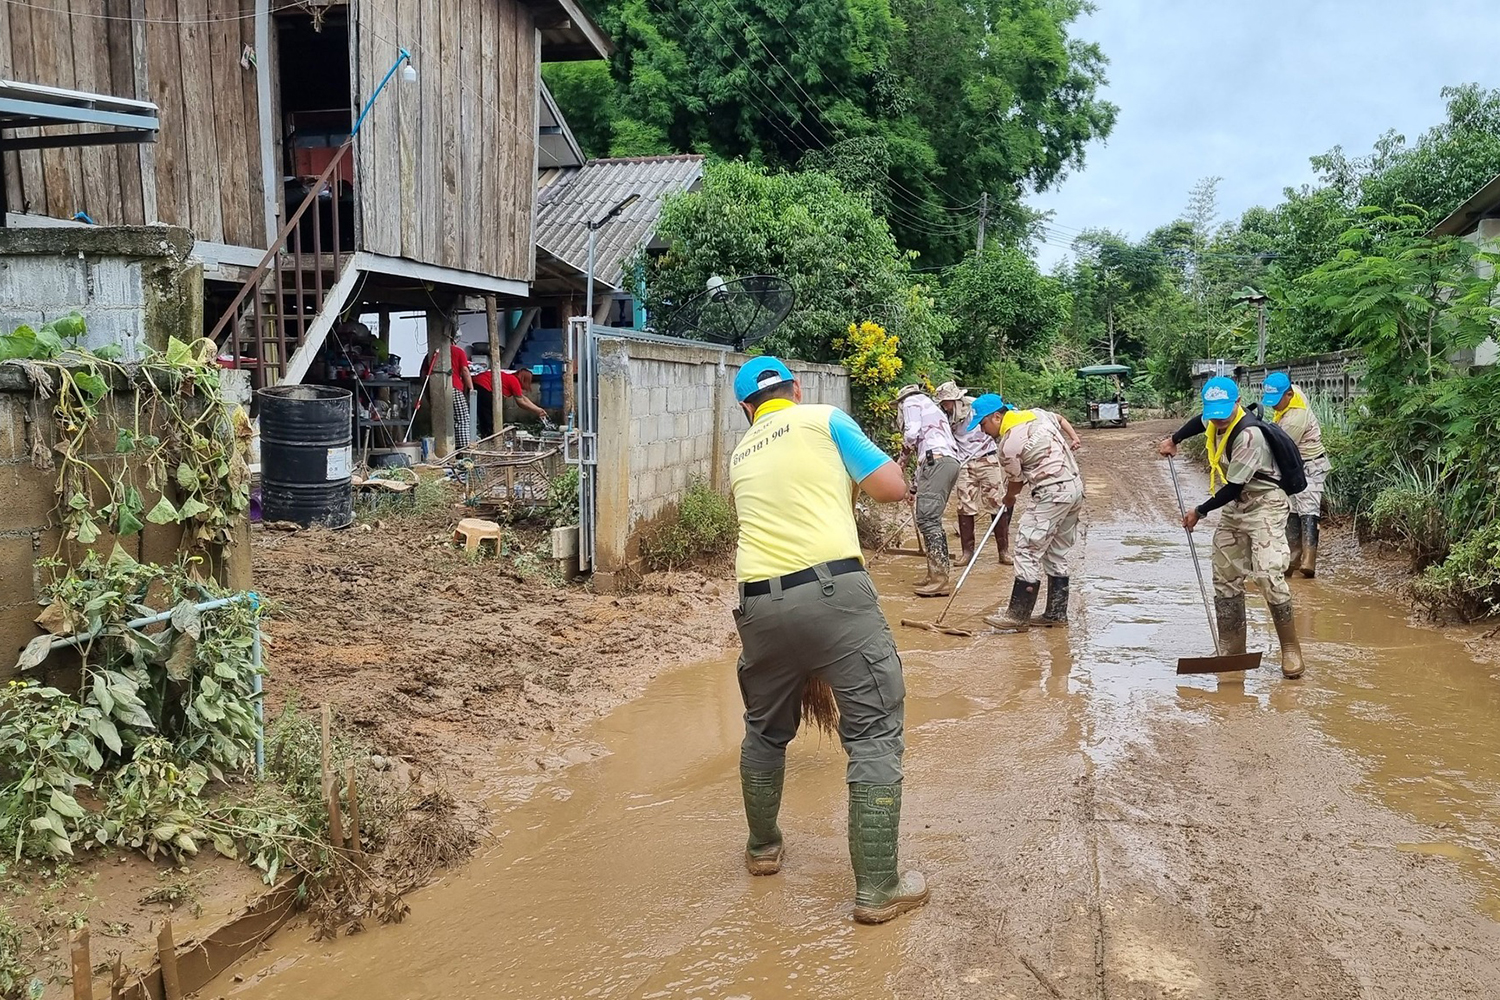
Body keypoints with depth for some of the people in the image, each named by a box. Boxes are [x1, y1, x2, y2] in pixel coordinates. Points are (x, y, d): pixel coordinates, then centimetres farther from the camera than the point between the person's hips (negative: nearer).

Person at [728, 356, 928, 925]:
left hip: (758, 602, 5)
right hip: (832, 591, -5)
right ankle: (877, 890, 5)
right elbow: (893, 488, 3)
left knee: (765, 730, 25)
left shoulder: (740, 455, 23)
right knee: (875, 735, 4)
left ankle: (763, 849, 42)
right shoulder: (824, 419, 7)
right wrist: (854, 474, 21)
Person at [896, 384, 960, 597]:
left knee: (927, 519, -12)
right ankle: (937, 575, 15)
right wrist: (915, 486, 40)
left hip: (937, 461, -9)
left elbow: (911, 434, -7)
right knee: (932, 519, 14)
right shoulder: (932, 408, 36)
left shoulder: (912, 401, 10)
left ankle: (939, 580, -17)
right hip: (951, 461, 9)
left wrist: (902, 460, 10)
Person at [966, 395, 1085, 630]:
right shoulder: (1036, 413, 11)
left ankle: (1018, 616, -6)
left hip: (1052, 492, -10)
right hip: (1076, 486, 10)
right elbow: (1061, 419, 31)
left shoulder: (1008, 444, -13)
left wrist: (1009, 498, 19)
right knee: (1058, 553, 15)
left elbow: (1016, 482, 0)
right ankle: (1057, 613, 20)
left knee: (1028, 550, -6)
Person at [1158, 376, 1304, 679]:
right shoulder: (1215, 420, -1)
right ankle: (1232, 651, 14)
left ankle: (1290, 649, -8)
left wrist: (1200, 512, -12)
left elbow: (1233, 487, -23)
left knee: (1269, 575, -20)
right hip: (1233, 509, 9)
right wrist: (1174, 439, 24)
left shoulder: (1250, 435, -26)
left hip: (1264, 507, -9)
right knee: (1225, 580, 7)